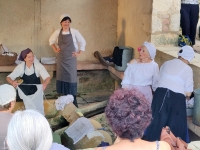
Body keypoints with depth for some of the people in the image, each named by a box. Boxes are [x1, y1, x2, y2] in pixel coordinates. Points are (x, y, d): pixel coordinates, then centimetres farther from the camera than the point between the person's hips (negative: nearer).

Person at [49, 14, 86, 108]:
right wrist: (55, 49, 9)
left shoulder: (74, 32, -6)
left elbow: (83, 42, 1)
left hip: (71, 58, -3)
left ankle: (73, 101, 0)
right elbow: (51, 41, 20)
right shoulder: (57, 32, 2)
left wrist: (79, 52, -3)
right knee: (62, 77, 6)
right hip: (61, 59, 3)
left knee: (71, 78, -5)